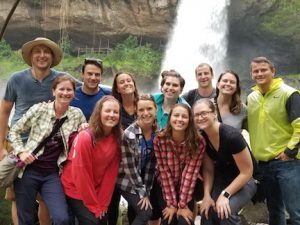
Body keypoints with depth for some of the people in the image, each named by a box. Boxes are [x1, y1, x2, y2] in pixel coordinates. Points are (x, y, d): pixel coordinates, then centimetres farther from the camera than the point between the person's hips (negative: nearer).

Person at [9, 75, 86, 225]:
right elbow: (14, 131, 3)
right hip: (29, 170, -1)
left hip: (52, 174, 1)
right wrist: (21, 152, -11)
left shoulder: (77, 114, 1)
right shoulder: (39, 109, -5)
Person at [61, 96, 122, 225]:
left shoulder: (117, 139, -7)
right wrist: (93, 205, -14)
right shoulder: (85, 138, -23)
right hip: (75, 190, -5)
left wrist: (103, 203, -7)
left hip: (96, 191, 5)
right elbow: (81, 174, -20)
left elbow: (111, 173, -5)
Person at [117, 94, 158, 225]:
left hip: (144, 180, 5)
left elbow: (151, 163, -6)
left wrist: (147, 190, -7)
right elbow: (129, 167, -19)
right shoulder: (129, 135, -24)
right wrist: (142, 192, -14)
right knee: (145, 212, -12)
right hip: (127, 181, -5)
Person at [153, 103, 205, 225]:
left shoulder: (198, 141, -21)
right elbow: (164, 171, -17)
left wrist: (182, 204, -20)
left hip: (187, 187, 0)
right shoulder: (159, 139, -20)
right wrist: (171, 203, -16)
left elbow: (190, 172, -20)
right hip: (164, 186, 0)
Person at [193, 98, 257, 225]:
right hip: (222, 177, 5)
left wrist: (225, 194, -23)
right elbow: (208, 169, -1)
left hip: (245, 180, -5)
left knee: (226, 212, -27)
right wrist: (207, 194, -14)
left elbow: (247, 172, -23)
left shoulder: (231, 136, -29)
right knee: (207, 210, -15)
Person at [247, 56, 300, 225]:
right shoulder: (251, 98, 11)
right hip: (263, 163, 6)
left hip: (286, 161, -6)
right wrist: (253, 151, 14)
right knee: (274, 211, 17)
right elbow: (247, 126, 22)